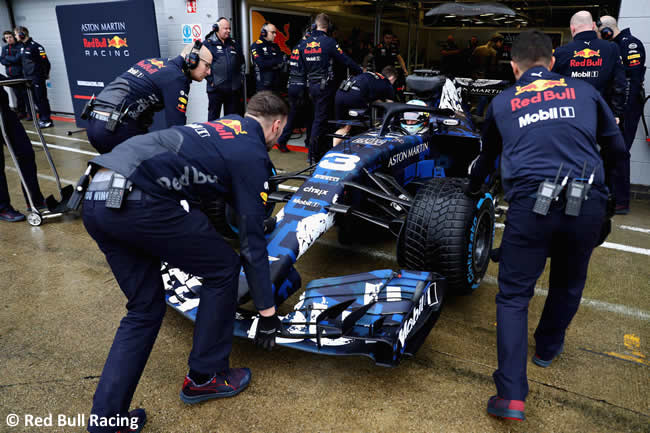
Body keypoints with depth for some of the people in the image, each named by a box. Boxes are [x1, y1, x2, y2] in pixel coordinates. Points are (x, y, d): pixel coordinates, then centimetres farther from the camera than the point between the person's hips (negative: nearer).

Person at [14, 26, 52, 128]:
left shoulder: (35, 46, -12)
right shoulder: (22, 47, 14)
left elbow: (45, 61, -13)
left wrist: (46, 74, -8)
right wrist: (24, 74, 18)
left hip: (37, 78, -8)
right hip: (28, 78, 8)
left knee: (41, 99, -5)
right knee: (35, 99, 10)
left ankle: (47, 120, 0)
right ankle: (42, 118, 17)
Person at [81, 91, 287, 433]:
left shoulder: (217, 127, 28)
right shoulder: (252, 153, 4)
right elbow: (252, 238, 3)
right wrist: (267, 311, 10)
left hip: (96, 198, 9)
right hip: (139, 201, -9)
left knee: (144, 309, 19)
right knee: (223, 269, 12)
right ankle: (204, 377, 25)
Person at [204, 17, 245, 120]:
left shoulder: (234, 44, 14)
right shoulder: (208, 44, -2)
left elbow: (242, 62, 24)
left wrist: (240, 76, 14)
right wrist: (211, 80, -11)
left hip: (233, 88, 5)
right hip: (216, 88, -5)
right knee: (213, 117, 1)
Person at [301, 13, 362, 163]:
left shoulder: (305, 43, 7)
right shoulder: (329, 42, -12)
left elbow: (303, 65, 13)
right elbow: (345, 60, -12)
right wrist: (361, 71, -1)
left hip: (312, 85, 7)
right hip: (325, 86, -6)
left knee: (320, 116, 18)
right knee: (320, 118, -3)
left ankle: (323, 148, 28)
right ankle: (313, 156, -1)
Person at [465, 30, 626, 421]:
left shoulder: (501, 102, 18)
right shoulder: (584, 90, 18)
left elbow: (487, 157, 34)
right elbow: (618, 149, 23)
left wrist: (474, 189, 53)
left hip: (530, 203, -1)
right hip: (588, 205, 2)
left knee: (513, 296, 8)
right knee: (569, 284, 26)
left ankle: (512, 396, -1)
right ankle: (548, 347, 46)